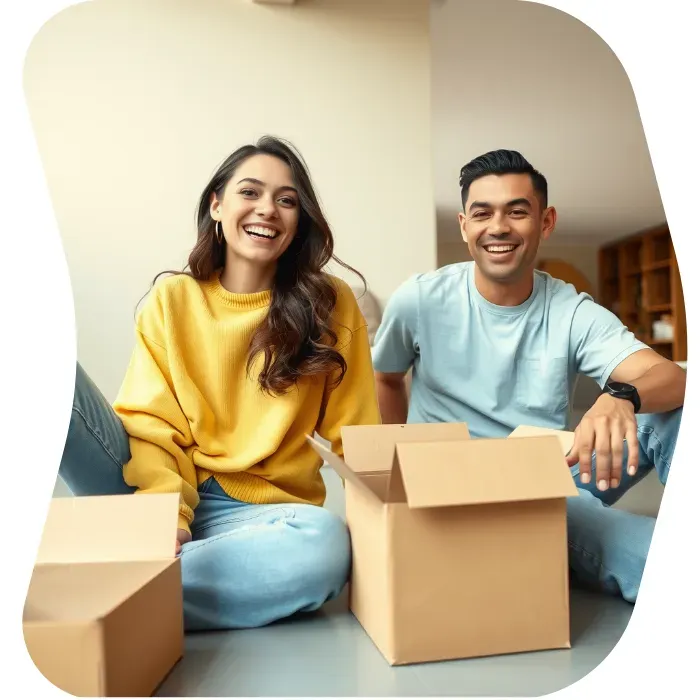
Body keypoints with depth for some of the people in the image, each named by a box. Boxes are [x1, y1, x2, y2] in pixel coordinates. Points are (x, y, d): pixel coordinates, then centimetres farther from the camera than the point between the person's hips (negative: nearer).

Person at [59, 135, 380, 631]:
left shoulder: (330, 306, 1)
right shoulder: (171, 299, 3)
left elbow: (352, 441, 1)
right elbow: (150, 426, -4)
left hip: (260, 511, 0)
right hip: (161, 493, 1)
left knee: (326, 545, -37)